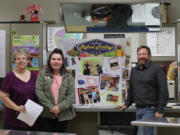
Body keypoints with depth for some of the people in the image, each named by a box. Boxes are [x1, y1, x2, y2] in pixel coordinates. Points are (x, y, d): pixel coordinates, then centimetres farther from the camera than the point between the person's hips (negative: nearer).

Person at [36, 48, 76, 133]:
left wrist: (60, 107, -13)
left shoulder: (68, 76, 7)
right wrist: (51, 107, -13)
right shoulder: (43, 73, 3)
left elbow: (71, 95, 0)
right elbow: (39, 92, -6)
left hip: (63, 116, 2)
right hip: (45, 115, -2)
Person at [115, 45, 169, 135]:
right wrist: (126, 104, 16)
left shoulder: (156, 69, -6)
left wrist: (160, 111, -15)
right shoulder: (134, 70, 15)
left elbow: (163, 91, -11)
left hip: (150, 110, -7)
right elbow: (131, 90, 26)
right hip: (138, 110, 7)